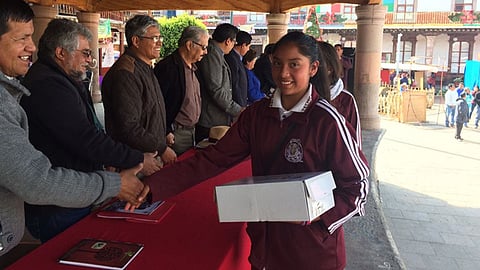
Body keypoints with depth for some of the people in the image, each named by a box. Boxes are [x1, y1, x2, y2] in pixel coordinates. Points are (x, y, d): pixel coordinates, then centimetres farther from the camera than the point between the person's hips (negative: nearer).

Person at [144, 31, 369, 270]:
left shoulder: (327, 121, -16)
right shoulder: (257, 113, -2)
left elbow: (356, 185, -11)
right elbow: (215, 158, -6)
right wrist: (153, 186, -14)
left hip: (313, 251, -4)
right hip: (264, 242, 4)